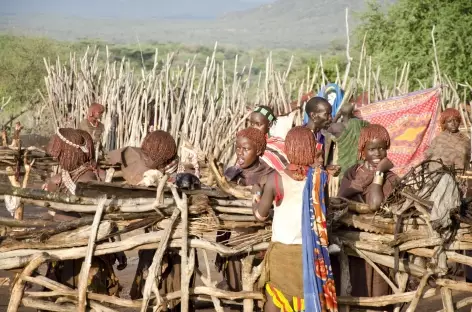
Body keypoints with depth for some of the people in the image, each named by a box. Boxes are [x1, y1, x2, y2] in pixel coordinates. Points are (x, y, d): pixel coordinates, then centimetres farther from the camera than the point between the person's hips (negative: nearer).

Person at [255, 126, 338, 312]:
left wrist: (257, 194, 17)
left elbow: (260, 215, -3)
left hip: (281, 250, -1)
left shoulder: (276, 179, -12)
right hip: (310, 251, 1)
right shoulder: (319, 177, -8)